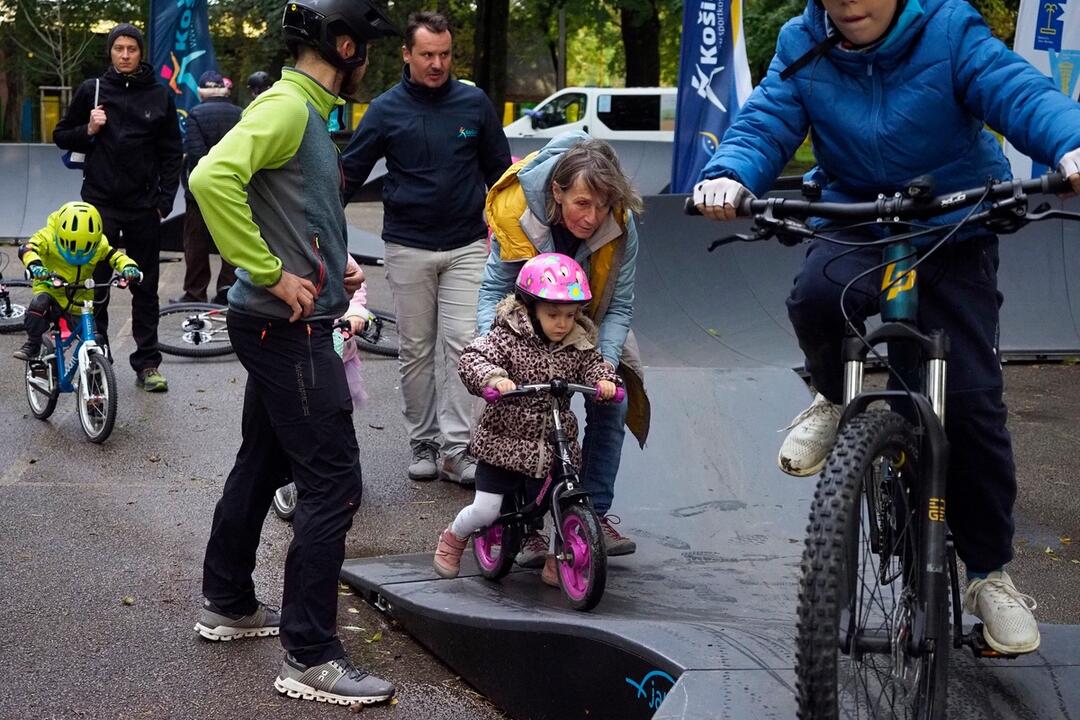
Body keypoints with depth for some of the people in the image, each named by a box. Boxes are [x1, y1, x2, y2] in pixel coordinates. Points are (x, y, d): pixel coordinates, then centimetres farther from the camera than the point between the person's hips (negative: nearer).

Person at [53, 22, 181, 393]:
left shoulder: (160, 95, 4)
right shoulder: (91, 90, 3)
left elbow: (171, 153, 6)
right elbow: (62, 136, 10)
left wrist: (166, 200, -1)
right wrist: (88, 130, -9)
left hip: (144, 206, 0)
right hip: (100, 202, 0)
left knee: (146, 287, 6)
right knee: (95, 285, 2)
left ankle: (147, 363, 11)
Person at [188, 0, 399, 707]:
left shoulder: (308, 111, 15)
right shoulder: (286, 105, -16)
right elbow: (213, 177, -32)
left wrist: (333, 267, 13)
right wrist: (273, 275, -27)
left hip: (282, 328, 10)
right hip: (290, 329, -10)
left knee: (263, 463, 20)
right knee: (334, 482, -8)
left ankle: (229, 604, 35)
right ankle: (310, 656, -3)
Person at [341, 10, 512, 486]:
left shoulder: (474, 104, 1)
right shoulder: (386, 110, -1)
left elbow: (499, 170, 10)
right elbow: (350, 173, 1)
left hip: (467, 247, 0)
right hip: (408, 249, 0)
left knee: (462, 345, -6)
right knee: (416, 352, 7)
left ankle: (457, 448, -3)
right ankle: (422, 443, 17)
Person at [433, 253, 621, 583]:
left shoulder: (577, 347, 2)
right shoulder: (508, 338, -12)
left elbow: (594, 364, -2)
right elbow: (472, 359, -22)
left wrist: (605, 379, -26)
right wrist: (495, 378, -41)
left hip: (555, 448, 4)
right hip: (503, 442, -4)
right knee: (486, 510, -3)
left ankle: (555, 560, 25)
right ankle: (452, 539, 29)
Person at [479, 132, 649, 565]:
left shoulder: (620, 226, -27)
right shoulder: (517, 213, -31)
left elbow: (619, 306, -20)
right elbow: (494, 290, -23)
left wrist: (605, 365, -35)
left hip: (589, 328, 2)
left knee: (610, 404, -11)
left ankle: (596, 513, 2)